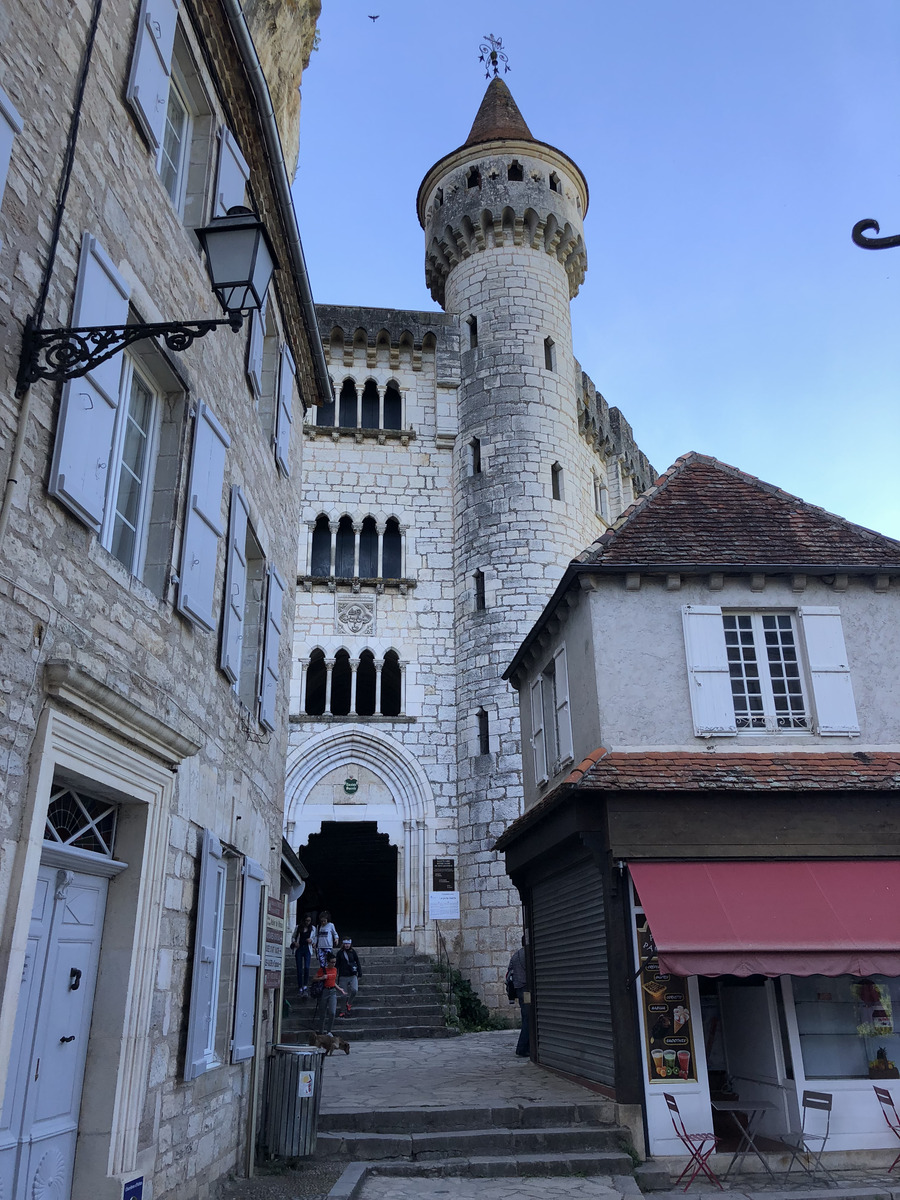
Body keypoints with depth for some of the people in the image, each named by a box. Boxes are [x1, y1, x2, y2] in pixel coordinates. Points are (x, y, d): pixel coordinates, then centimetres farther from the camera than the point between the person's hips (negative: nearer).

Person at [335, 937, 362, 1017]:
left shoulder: (353, 952, 2)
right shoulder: (340, 953, 2)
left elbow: (358, 963, 7)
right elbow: (337, 965, 9)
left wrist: (360, 975, 4)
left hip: (353, 975, 0)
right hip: (343, 976, 0)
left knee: (354, 990, -20)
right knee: (345, 994, 2)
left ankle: (348, 1004, 5)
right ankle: (344, 1011, 17)